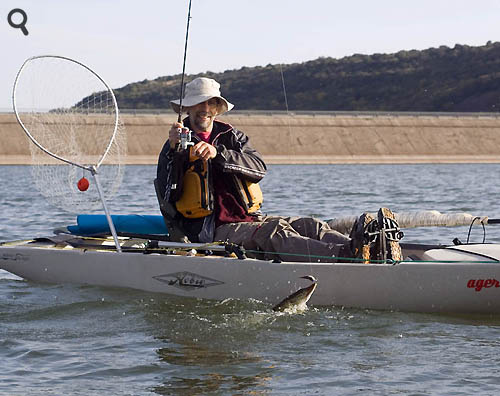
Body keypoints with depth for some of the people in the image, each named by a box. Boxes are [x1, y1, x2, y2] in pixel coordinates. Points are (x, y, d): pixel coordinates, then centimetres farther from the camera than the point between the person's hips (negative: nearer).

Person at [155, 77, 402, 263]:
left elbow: (259, 169, -3)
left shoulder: (230, 136, 18)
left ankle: (371, 250, -44)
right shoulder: (176, 148, 7)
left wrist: (217, 153, -18)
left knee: (309, 226, -19)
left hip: (248, 220, 5)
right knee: (271, 233, -32)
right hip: (213, 232, -5)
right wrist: (174, 150, -19)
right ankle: (345, 254, -56)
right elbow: (167, 198, -8)